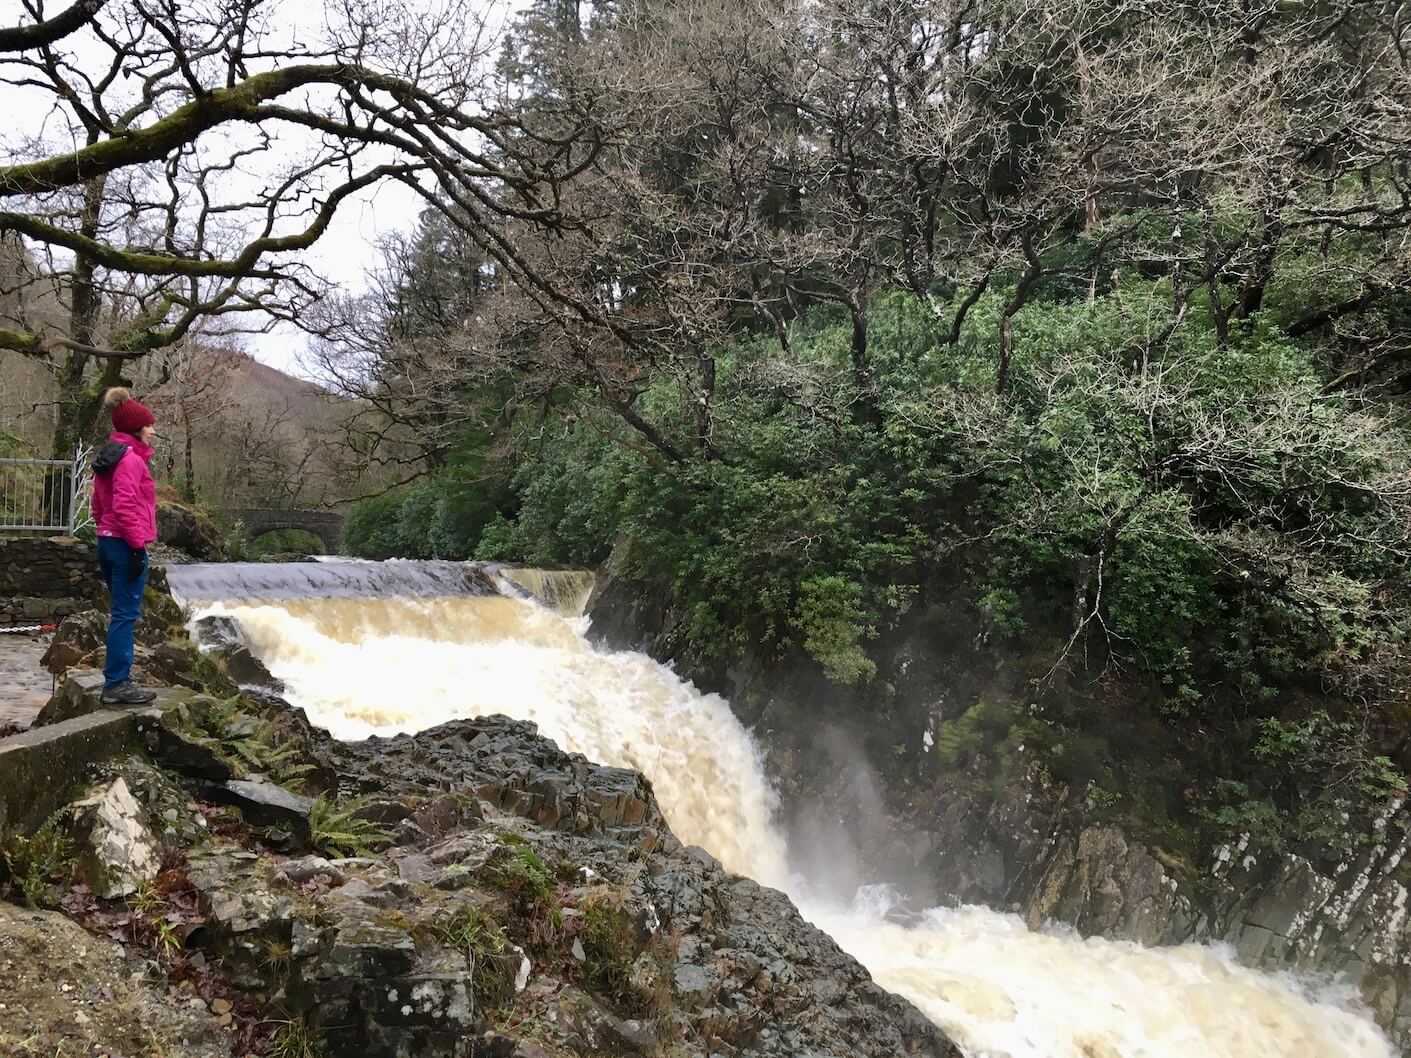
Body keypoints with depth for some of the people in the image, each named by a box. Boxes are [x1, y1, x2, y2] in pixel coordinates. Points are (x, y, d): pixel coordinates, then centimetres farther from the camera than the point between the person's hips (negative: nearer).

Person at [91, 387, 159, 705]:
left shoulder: (108, 458, 16)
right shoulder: (130, 459, -15)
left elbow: (98, 506, 20)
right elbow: (125, 507, -23)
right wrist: (137, 545, -22)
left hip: (107, 542, 10)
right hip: (126, 545, -10)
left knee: (122, 611, 17)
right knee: (127, 614, -7)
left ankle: (116, 675, 24)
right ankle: (117, 684, -5)